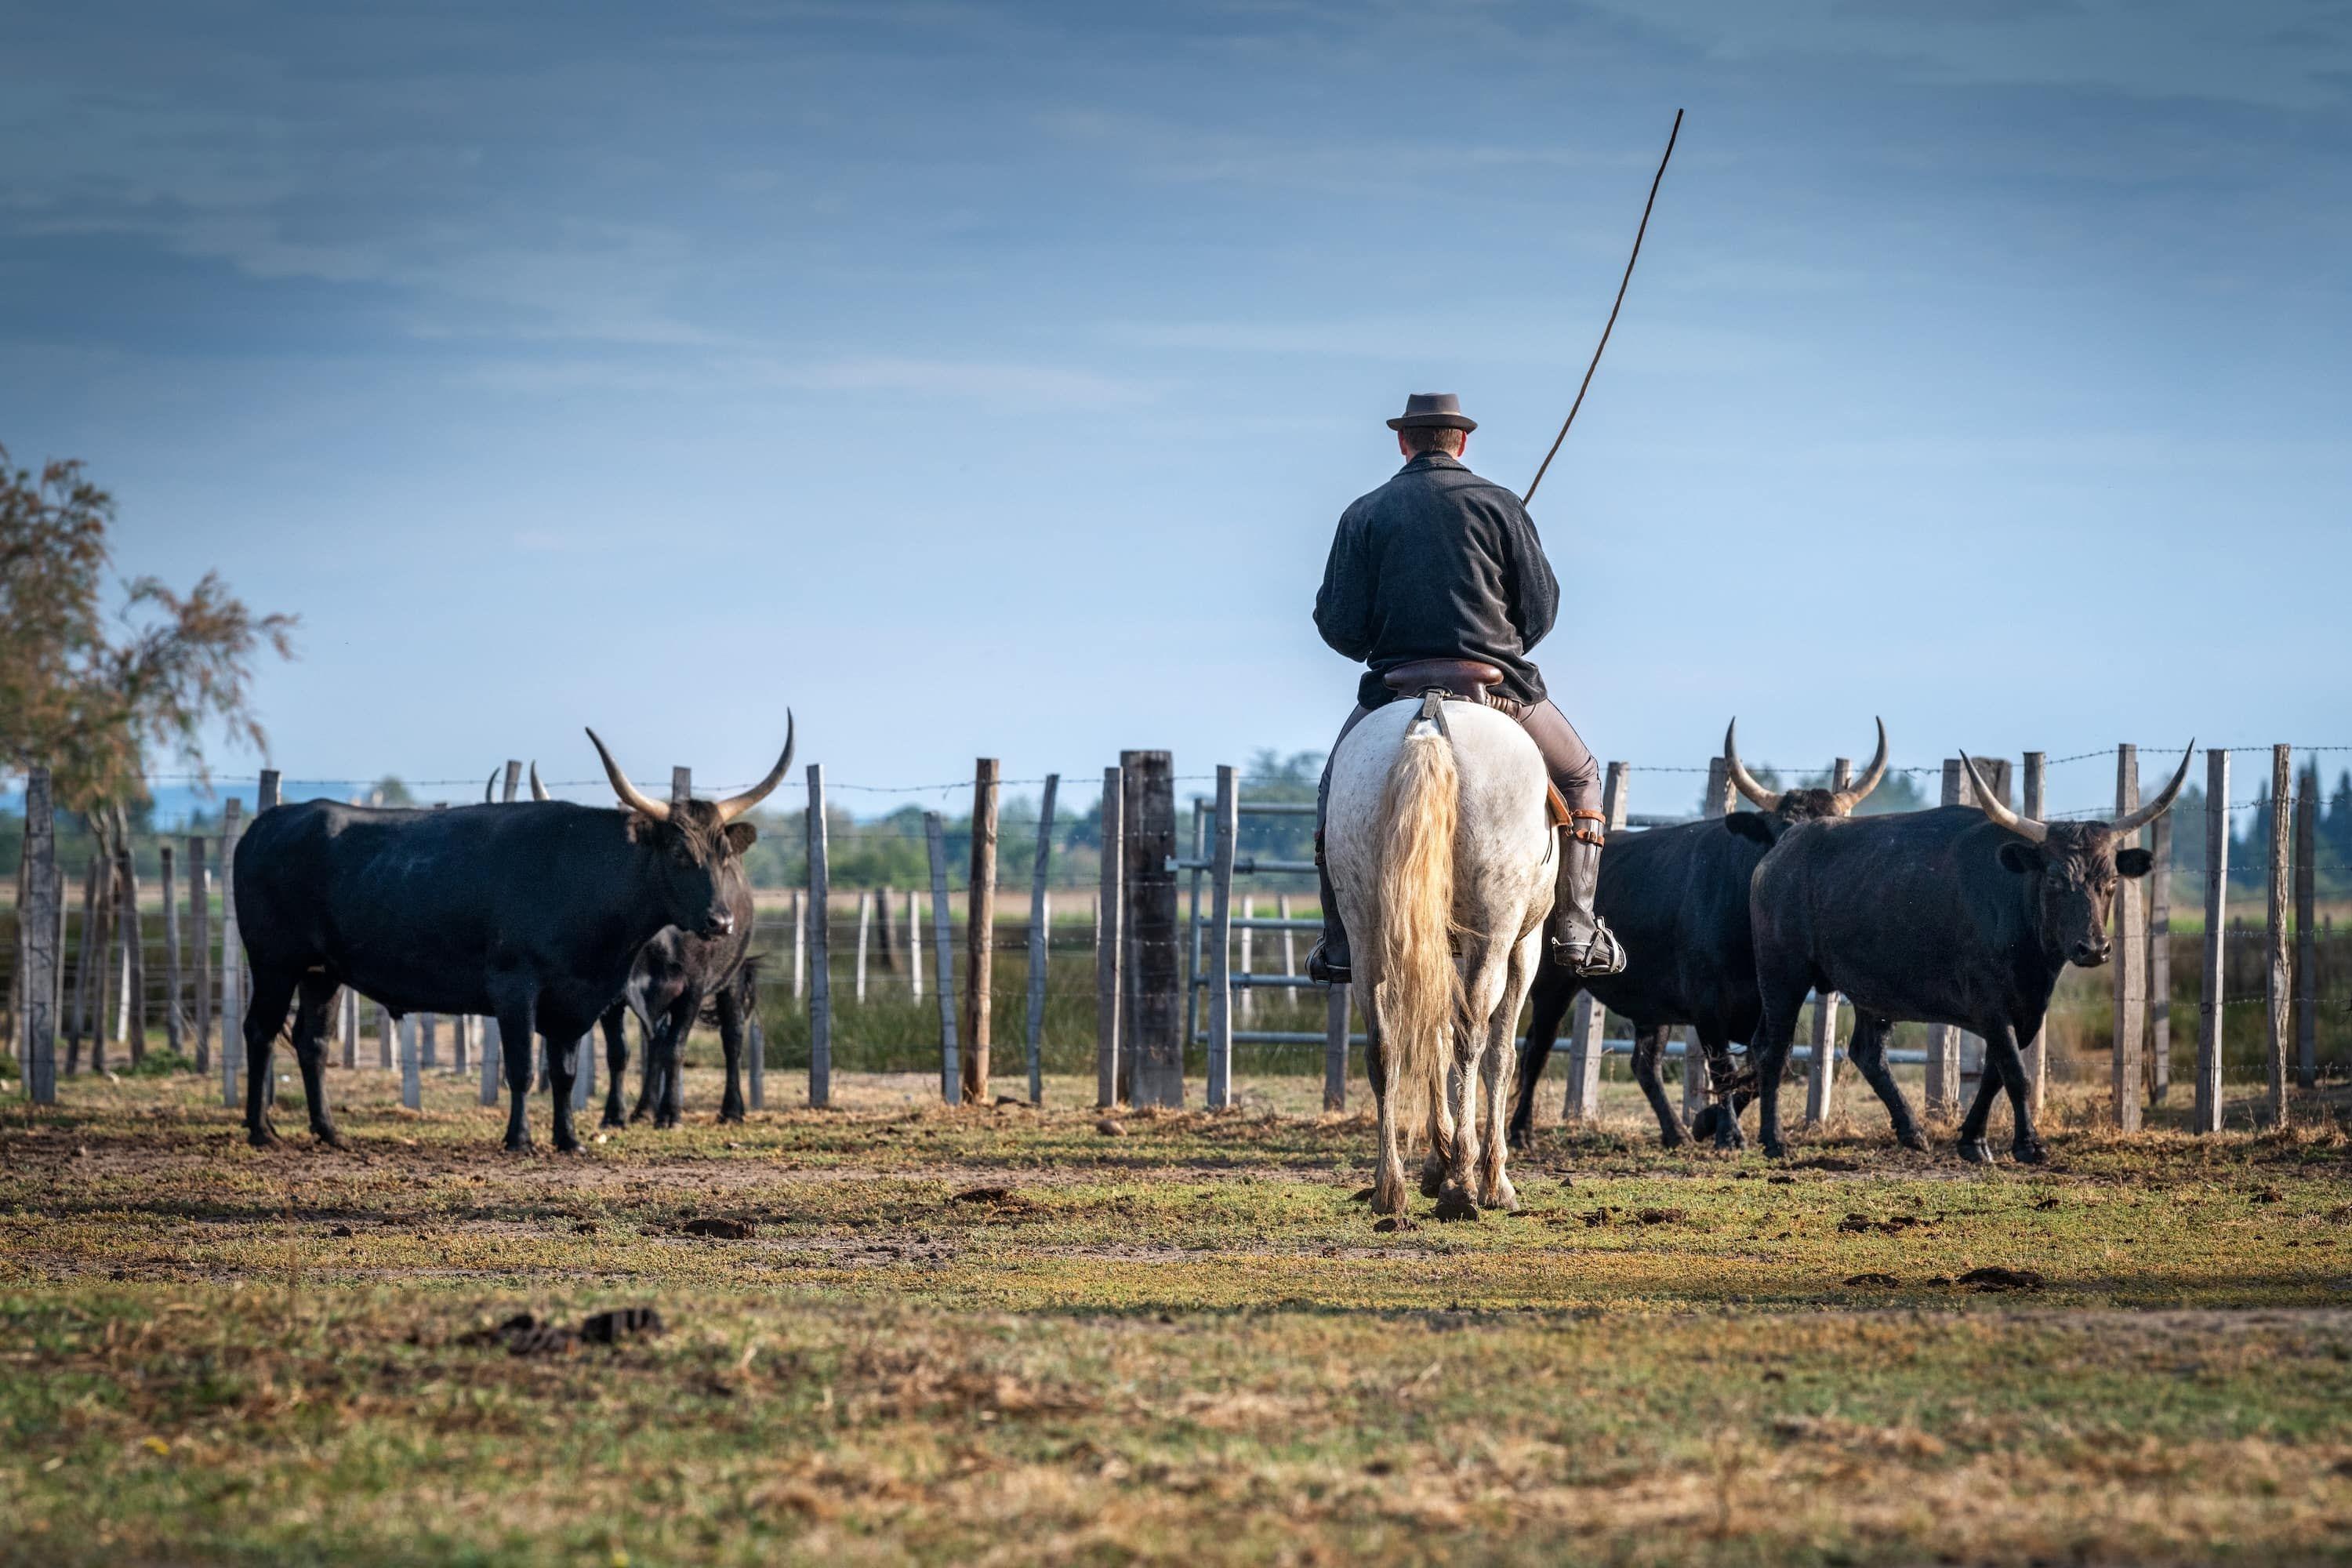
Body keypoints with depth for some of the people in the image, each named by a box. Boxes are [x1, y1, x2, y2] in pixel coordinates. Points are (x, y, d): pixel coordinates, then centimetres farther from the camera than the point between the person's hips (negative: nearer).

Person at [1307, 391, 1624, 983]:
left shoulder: (1364, 515, 1)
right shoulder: (1500, 506, 0)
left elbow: (1340, 626, -2)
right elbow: (1541, 607, 2)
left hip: (1393, 689, 1)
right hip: (1499, 685, -1)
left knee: (1336, 792, 25)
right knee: (1578, 777, 21)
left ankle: (1339, 944, 16)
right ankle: (1573, 927, 10)